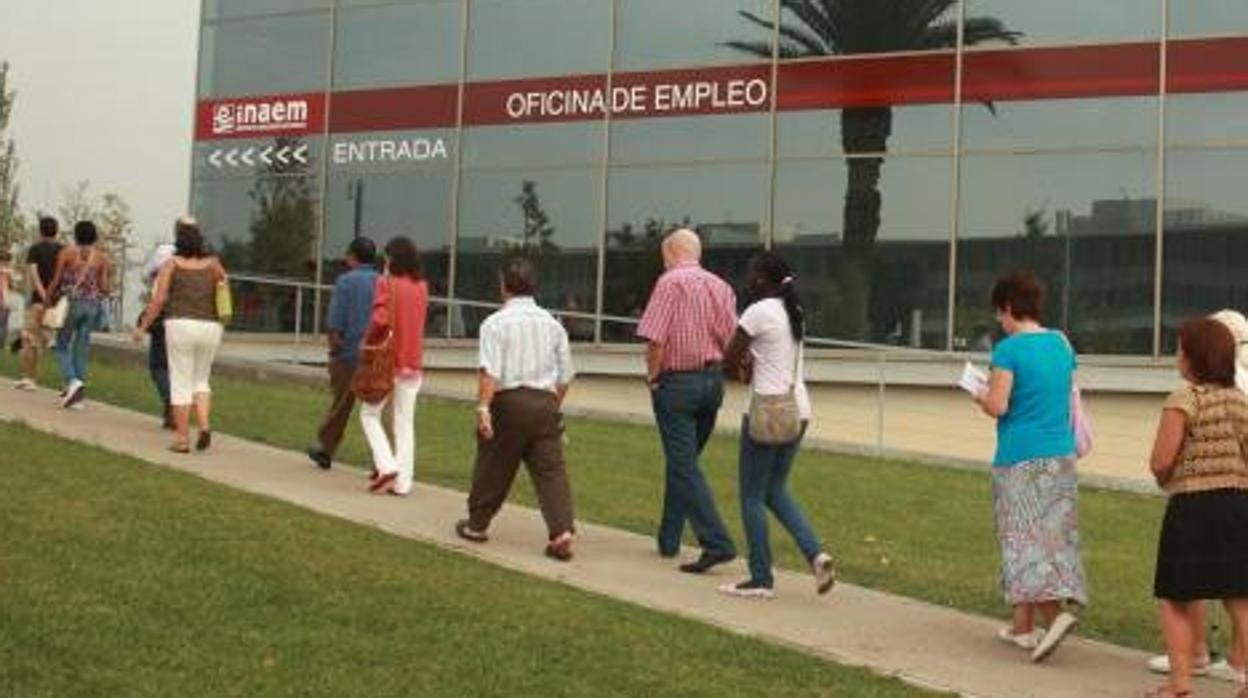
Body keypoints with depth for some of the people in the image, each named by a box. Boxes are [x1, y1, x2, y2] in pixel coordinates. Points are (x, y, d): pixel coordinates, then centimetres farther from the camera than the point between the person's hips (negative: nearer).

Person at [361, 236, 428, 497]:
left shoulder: (387, 283, -11)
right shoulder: (422, 287, 6)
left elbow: (380, 319, -22)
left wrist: (369, 340, -6)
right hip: (413, 363, 5)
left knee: (369, 414, 11)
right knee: (405, 422, 9)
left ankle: (386, 466, -4)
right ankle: (402, 482, 8)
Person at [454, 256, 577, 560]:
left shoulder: (496, 323, -4)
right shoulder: (552, 323, 10)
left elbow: (490, 371, -16)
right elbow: (564, 375, 13)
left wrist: (483, 407, -19)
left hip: (508, 401, -3)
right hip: (545, 401, 3)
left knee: (493, 467, 12)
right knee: (550, 469, 0)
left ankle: (477, 524, 27)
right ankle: (561, 532, -13)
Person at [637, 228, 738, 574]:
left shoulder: (670, 282, -10)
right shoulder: (721, 286, 8)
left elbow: (655, 339, -17)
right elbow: (732, 341, 4)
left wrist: (653, 377, -4)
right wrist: (716, 369, 13)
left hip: (677, 382, -7)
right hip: (713, 380, 7)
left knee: (684, 466, -5)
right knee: (682, 460, 18)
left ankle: (717, 543, -14)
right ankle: (669, 538, 25)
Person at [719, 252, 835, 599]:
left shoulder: (758, 313, -12)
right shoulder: (794, 313, 13)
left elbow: (728, 362, -9)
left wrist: (743, 371, 11)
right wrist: (752, 370, 7)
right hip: (798, 409, 8)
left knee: (752, 496, 3)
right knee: (776, 491, 18)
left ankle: (761, 579, 5)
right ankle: (816, 554, 2)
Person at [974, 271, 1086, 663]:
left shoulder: (1009, 350, -12)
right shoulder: (1061, 344, 9)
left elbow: (997, 406, -15)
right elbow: (1068, 399, 15)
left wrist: (980, 396, 4)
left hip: (1021, 458, -7)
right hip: (1061, 455, 7)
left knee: (1026, 540, -4)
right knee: (1053, 537, 11)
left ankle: (1056, 614, -23)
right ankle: (1023, 626, 19)